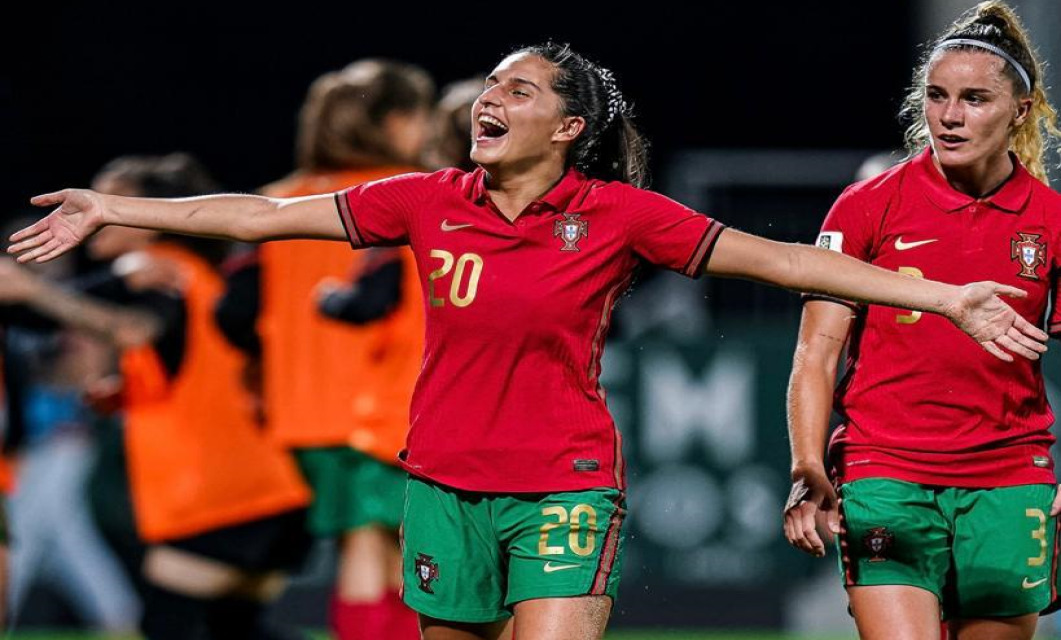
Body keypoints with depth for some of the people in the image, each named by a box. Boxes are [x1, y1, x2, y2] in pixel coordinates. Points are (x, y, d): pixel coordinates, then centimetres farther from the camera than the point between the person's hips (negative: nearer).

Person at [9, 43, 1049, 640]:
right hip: (446, 478, 3)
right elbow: (265, 217, 6)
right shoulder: (430, 202, 1)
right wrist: (107, 211, 8)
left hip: (565, 483, -3)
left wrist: (949, 299, -11)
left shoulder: (618, 216, -6)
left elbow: (778, 260, -6)